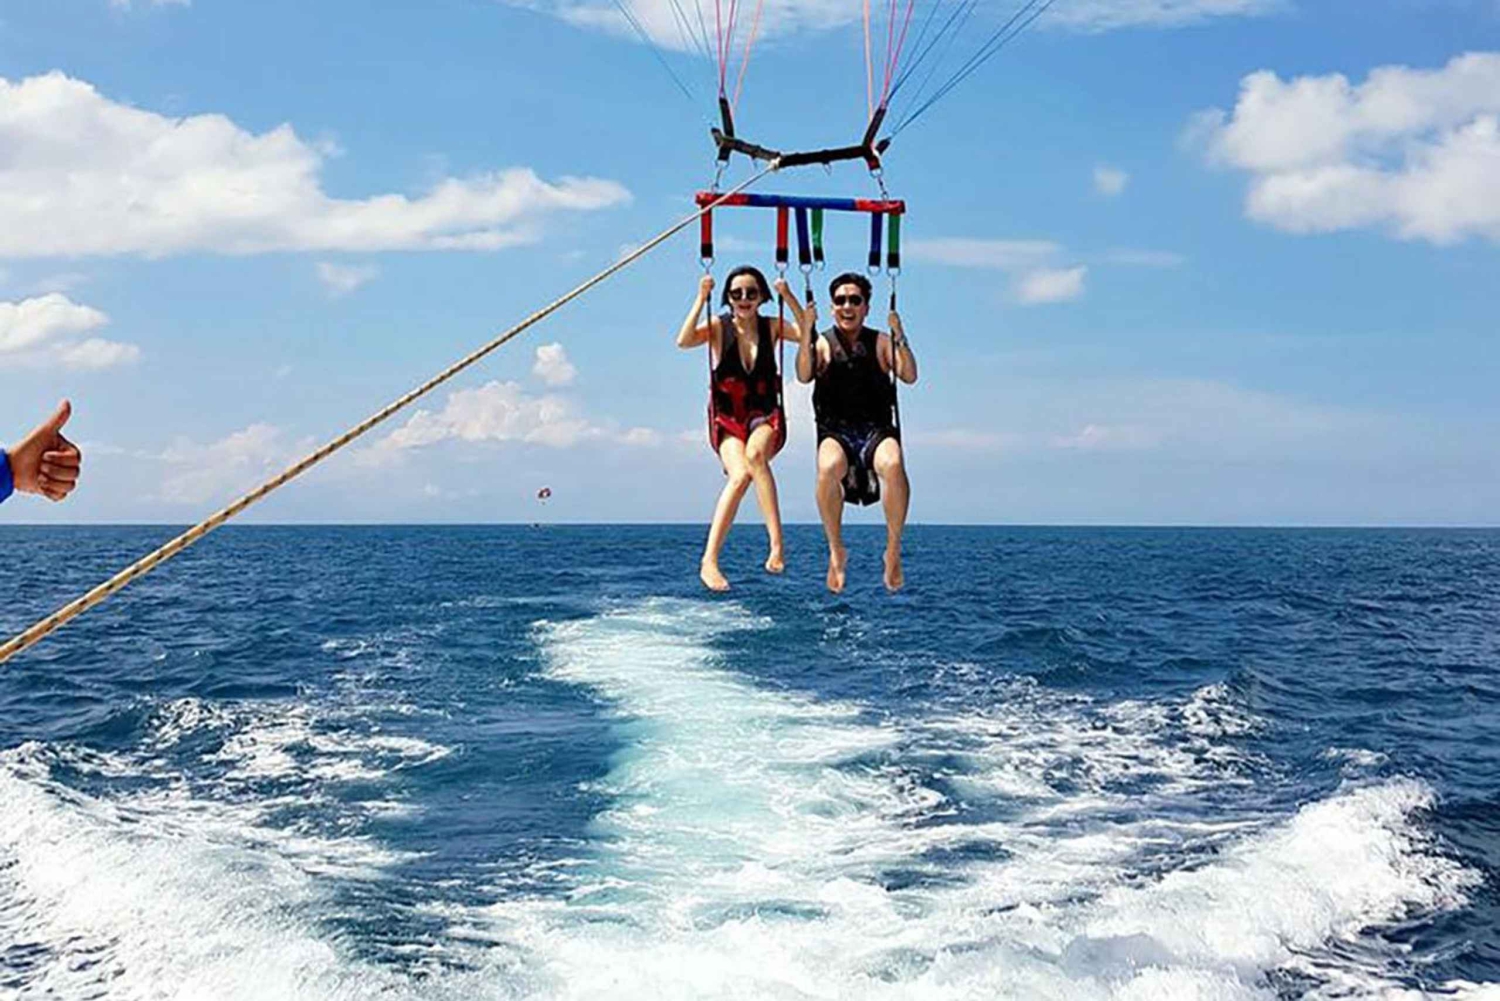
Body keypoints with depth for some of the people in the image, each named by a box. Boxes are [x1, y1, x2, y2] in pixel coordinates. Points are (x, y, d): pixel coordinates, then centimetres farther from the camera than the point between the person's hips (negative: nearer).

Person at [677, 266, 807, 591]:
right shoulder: (719, 327, 2)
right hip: (726, 419, -1)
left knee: (756, 453, -35)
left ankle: (777, 544, -35)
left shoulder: (771, 328, 6)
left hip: (765, 417, 1)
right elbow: (684, 341, -17)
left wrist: (790, 299, -16)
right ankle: (709, 561, -26)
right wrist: (701, 299, -20)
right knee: (740, 475, -28)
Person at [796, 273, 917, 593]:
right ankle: (836, 551, -19)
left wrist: (899, 338, -13)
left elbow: (909, 376, 0)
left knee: (892, 464, -36)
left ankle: (893, 550, -22)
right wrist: (805, 335, -18)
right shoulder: (823, 344, 13)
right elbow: (804, 376, -6)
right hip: (835, 431, 0)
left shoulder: (881, 343, 14)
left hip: (877, 428, 0)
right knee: (829, 467, -36)